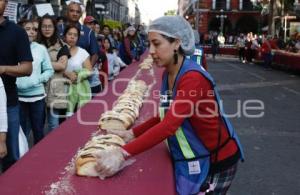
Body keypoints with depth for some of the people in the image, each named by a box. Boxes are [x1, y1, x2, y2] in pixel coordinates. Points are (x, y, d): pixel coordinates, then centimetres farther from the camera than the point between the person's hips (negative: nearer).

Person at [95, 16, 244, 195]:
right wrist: (131, 134, -4)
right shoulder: (168, 74, 1)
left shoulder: (193, 78, -27)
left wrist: (123, 154, -42)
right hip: (191, 159, 8)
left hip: (217, 160, -7)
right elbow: (166, 117, 8)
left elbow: (169, 125, -36)